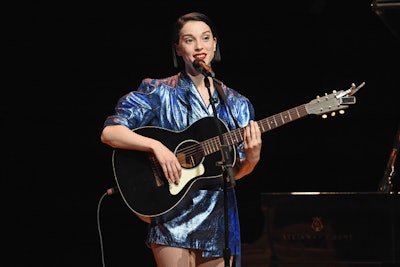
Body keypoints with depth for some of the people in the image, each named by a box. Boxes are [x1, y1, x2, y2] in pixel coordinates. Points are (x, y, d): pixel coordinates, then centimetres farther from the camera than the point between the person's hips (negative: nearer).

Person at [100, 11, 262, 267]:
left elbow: (235, 172, 9)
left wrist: (252, 158, -13)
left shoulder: (236, 104, 10)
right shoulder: (159, 92, 0)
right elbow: (109, 133, -7)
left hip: (219, 217, 3)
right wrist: (155, 145, -20)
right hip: (174, 215, -3)